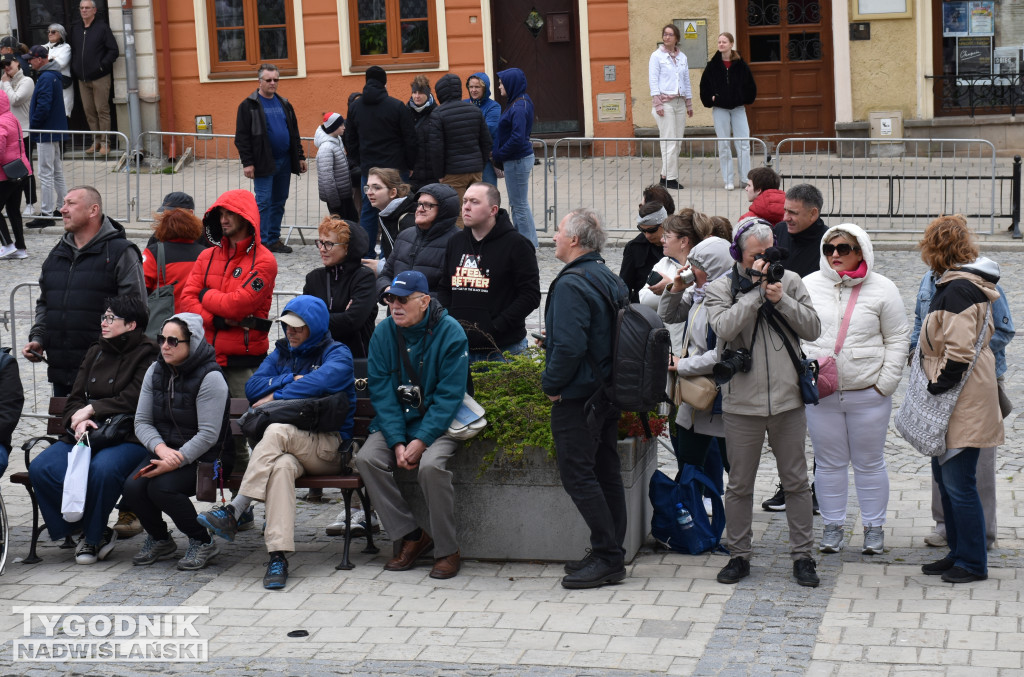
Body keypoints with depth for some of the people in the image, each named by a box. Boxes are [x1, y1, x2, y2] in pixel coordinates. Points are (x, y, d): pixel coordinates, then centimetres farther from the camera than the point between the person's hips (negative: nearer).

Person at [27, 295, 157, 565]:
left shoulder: (148, 355, -3)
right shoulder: (95, 353, 20)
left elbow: (133, 401, -13)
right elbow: (74, 400, 16)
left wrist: (91, 409, -8)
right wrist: (78, 421, -6)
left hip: (128, 438, -7)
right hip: (87, 433, 7)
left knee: (103, 469, -38)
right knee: (41, 468, -19)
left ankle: (93, 534, -11)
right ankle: (95, 529, -7)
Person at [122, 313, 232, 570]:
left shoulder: (210, 378, -15)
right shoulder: (156, 371, 6)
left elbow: (208, 435, -19)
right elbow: (142, 421, 3)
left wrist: (176, 460, -26)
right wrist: (161, 449, -17)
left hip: (204, 457, -6)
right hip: (164, 450, 6)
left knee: (161, 488, -30)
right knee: (133, 487, -20)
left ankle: (202, 542, -5)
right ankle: (159, 539, 10)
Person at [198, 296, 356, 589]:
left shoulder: (337, 353, 5)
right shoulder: (282, 352, 22)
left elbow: (321, 381, -18)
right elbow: (253, 388, 7)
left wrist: (276, 396, -13)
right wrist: (292, 380, -5)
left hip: (328, 447, -3)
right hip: (291, 448, 3)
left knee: (276, 431, -34)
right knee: (282, 465, -36)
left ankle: (234, 511, -35)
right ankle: (278, 556, -47)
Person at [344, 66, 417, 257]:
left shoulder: (354, 107, 6)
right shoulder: (397, 107, -9)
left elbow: (350, 140, 13)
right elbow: (410, 140, -6)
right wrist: (410, 165, 5)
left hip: (368, 169, 4)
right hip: (395, 169, -4)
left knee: (368, 211, 9)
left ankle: (366, 256, 9)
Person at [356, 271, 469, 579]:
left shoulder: (450, 333, -11)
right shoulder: (383, 333, 0)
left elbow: (449, 396, -14)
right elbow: (381, 392, -3)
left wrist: (421, 441, -22)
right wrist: (397, 442, -15)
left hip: (438, 423, -4)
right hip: (394, 422, 5)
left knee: (431, 465, -32)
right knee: (366, 459, -21)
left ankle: (448, 551, -14)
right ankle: (411, 536, -8)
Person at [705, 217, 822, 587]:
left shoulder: (790, 281, 5)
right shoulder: (719, 289, -1)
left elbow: (813, 329, -1)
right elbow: (725, 327, -19)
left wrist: (781, 300, -15)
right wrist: (755, 288, -18)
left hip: (787, 401, 1)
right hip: (742, 404, -1)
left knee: (796, 481, 7)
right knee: (740, 485, 8)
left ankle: (802, 556, 17)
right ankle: (738, 555, 20)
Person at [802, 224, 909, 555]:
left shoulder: (882, 289, -1)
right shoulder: (809, 285, 4)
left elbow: (898, 339, 1)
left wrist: (885, 383, -6)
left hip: (868, 395, -1)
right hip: (820, 394, 2)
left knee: (869, 464, 8)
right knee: (829, 462, 9)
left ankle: (874, 528, 21)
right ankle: (832, 527, 22)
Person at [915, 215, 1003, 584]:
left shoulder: (958, 290, -19)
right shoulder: (960, 284, 12)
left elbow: (959, 351, -24)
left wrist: (939, 386, -16)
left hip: (961, 401, -11)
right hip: (953, 399, 11)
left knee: (959, 482, -4)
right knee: (945, 476, 16)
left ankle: (973, 563, 4)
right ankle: (958, 552, 25)